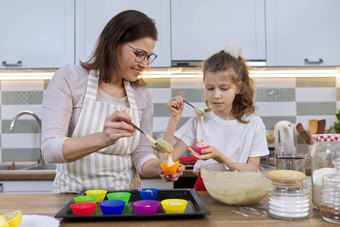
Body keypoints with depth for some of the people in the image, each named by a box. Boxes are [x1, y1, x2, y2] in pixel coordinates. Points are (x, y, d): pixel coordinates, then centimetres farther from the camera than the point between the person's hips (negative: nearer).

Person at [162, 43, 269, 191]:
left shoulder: (253, 124, -1)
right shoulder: (198, 122, 2)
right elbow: (167, 158, -3)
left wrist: (219, 157, -16)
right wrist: (174, 119, -9)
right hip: (203, 189, 1)